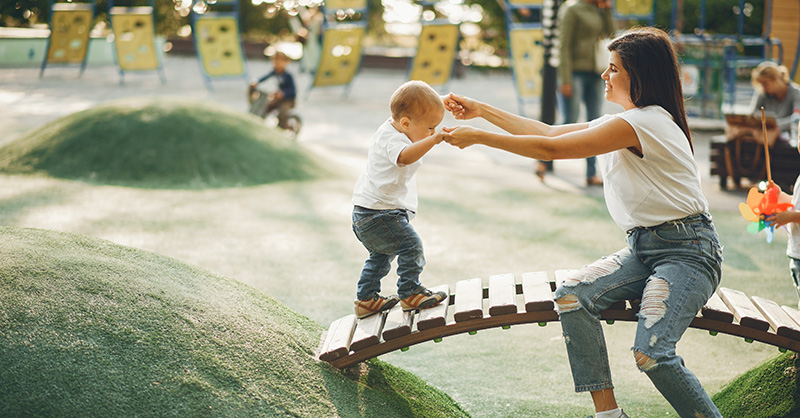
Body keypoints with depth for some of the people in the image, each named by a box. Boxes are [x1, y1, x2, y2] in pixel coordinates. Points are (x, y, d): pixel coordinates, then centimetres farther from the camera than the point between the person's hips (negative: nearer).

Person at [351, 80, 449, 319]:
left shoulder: (391, 130, 11)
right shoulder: (392, 139, -22)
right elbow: (404, 156, -47)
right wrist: (435, 139, -55)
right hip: (379, 214, -11)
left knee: (381, 256, 24)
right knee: (410, 246, -12)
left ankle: (366, 299, 33)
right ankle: (409, 294, -3)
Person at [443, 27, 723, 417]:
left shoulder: (644, 121, -17)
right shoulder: (623, 121, 13)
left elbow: (551, 149, -18)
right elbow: (550, 132, 16)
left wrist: (477, 136, -11)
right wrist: (481, 110, 16)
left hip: (687, 251, -9)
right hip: (644, 247, 9)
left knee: (651, 354, -26)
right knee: (572, 296, -13)